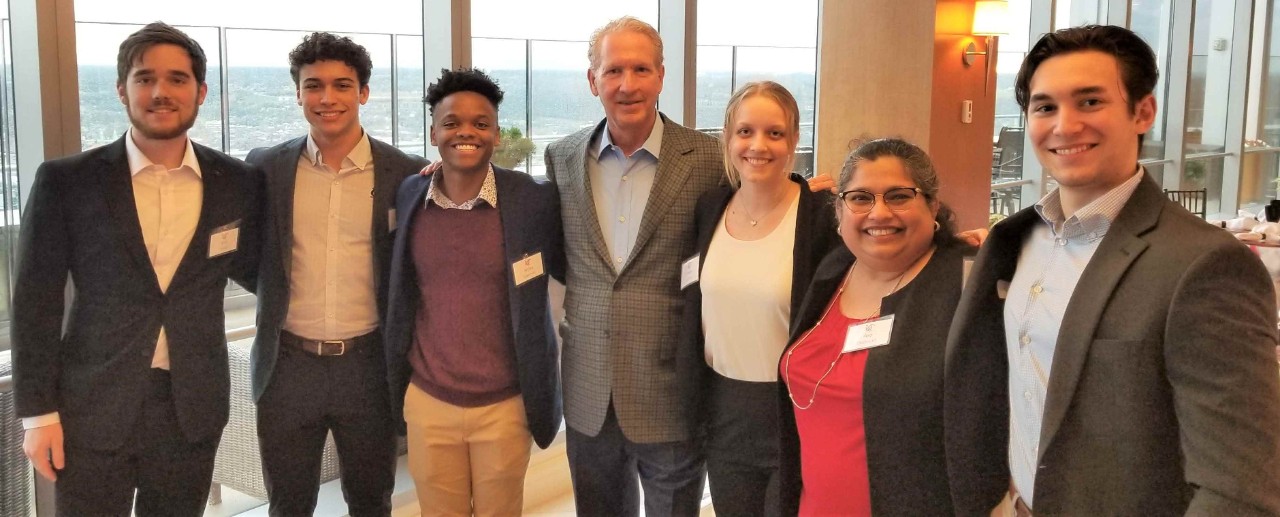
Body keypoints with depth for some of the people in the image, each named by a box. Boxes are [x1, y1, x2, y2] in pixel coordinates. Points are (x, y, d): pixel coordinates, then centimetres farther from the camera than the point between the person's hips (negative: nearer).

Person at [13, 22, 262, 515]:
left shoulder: (238, 183, 0)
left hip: (194, 407, 2)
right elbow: (36, 302, -2)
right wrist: (38, 411, -4)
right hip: (92, 408, -1)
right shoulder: (65, 180, -5)